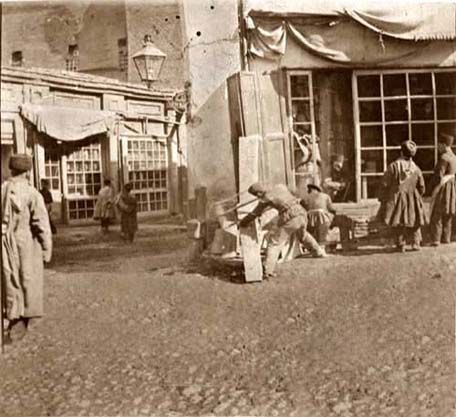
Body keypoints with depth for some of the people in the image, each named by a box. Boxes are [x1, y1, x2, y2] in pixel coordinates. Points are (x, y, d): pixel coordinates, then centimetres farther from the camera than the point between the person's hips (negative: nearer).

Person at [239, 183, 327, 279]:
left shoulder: (266, 198, -2)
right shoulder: (281, 186, 12)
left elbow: (254, 214, 9)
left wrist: (242, 223, 23)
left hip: (289, 219, -7)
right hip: (301, 212, 7)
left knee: (275, 243, 0)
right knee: (303, 235, 36)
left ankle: (268, 271, -12)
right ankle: (319, 252, 52)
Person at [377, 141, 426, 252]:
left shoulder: (393, 166, -13)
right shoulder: (416, 168, -3)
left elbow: (385, 185, -10)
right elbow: (421, 187, 6)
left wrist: (382, 198, 1)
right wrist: (417, 197, 24)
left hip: (396, 199, -2)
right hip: (412, 199, 2)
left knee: (398, 223, 8)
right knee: (414, 222, 16)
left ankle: (401, 245, 7)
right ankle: (416, 243, 11)